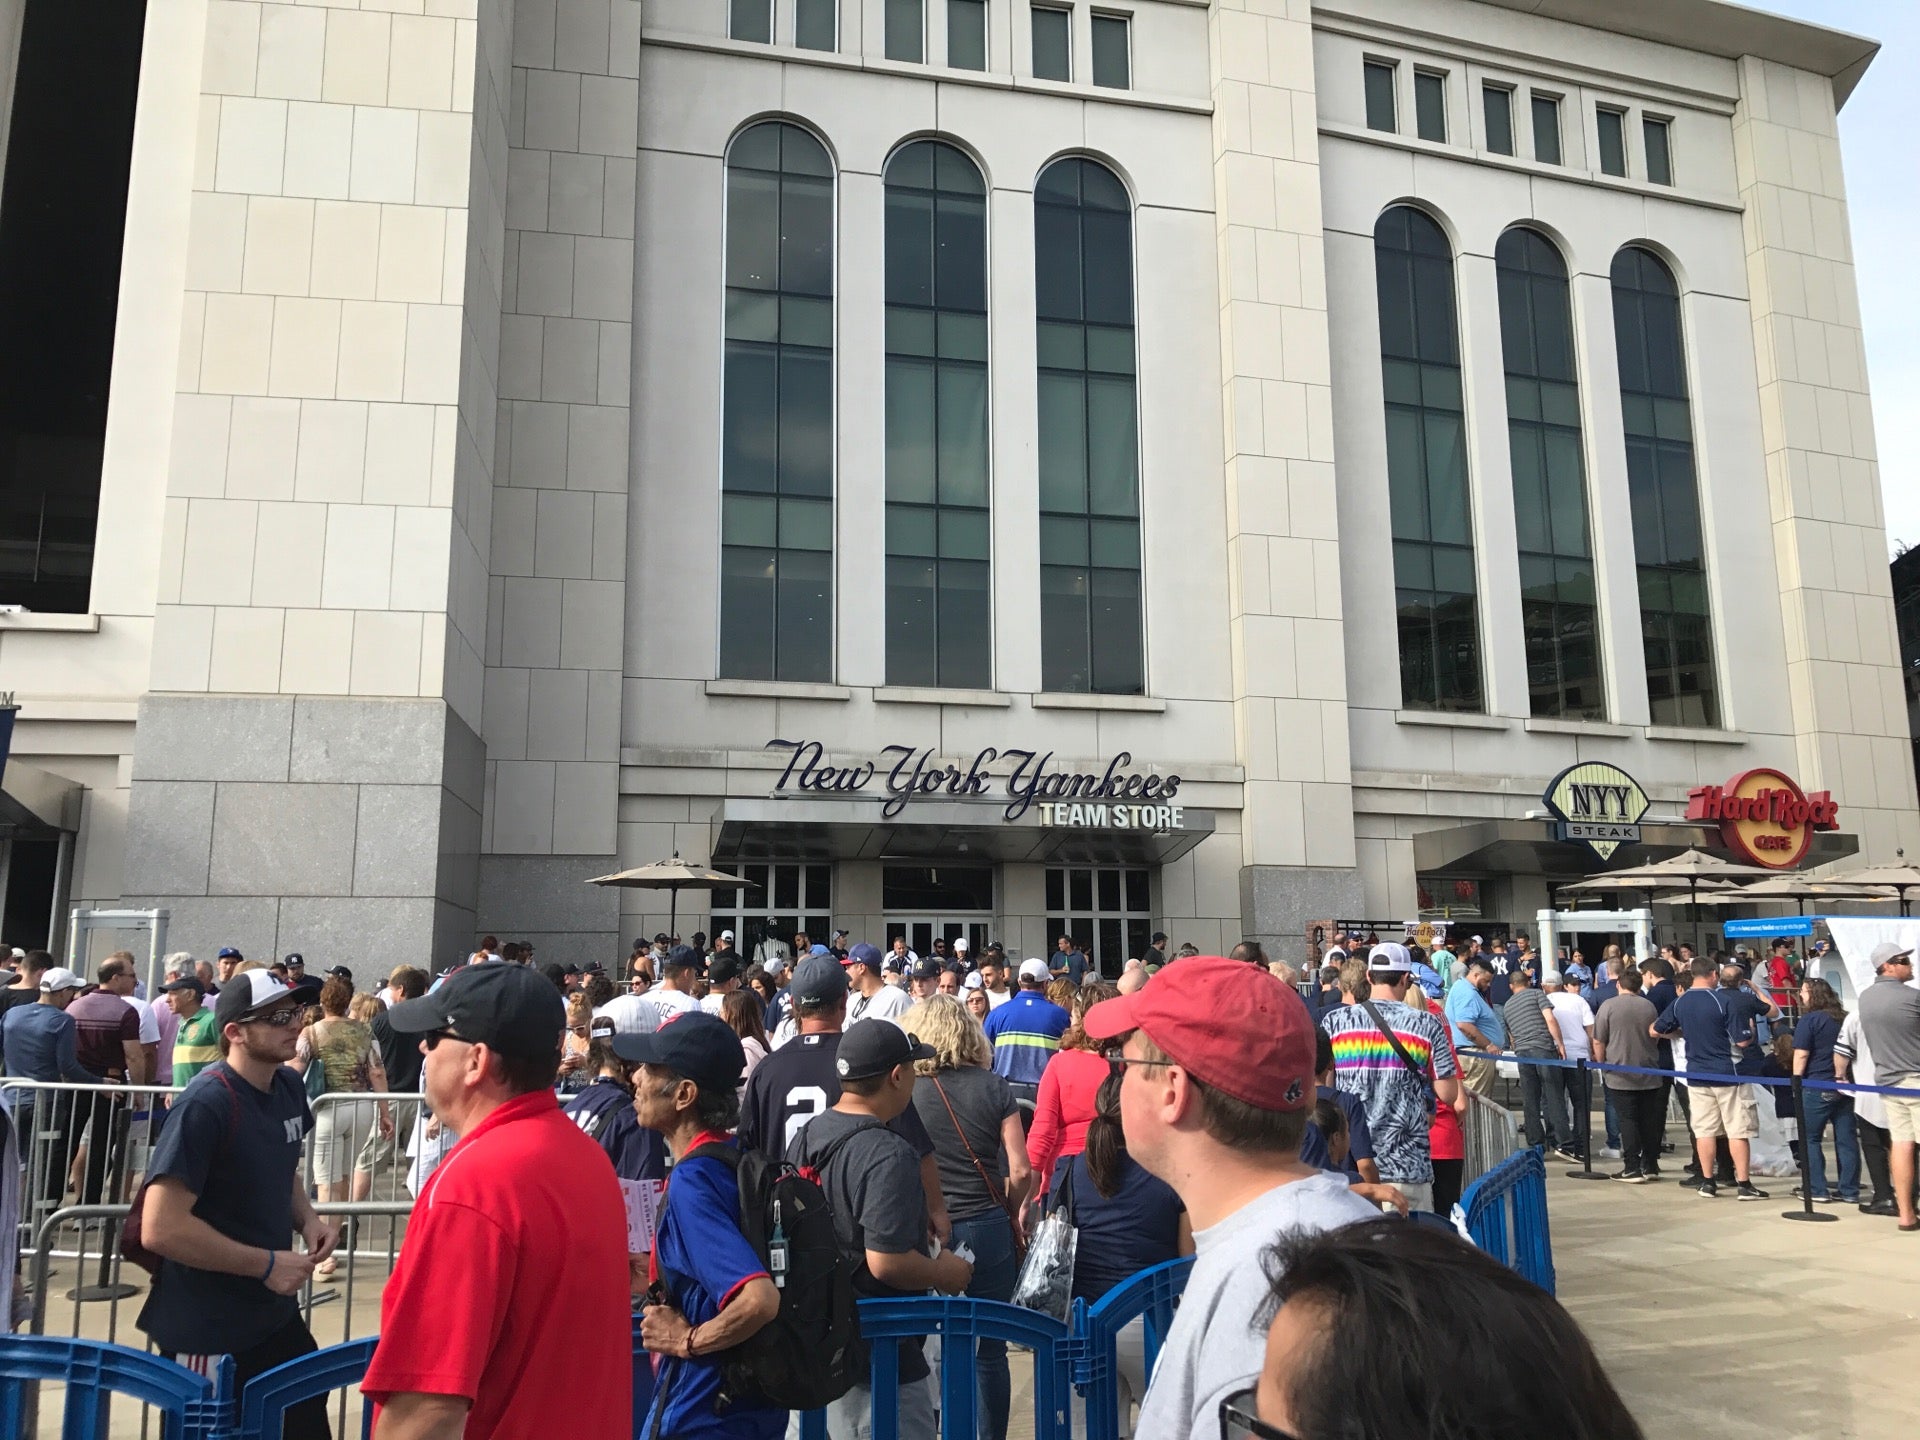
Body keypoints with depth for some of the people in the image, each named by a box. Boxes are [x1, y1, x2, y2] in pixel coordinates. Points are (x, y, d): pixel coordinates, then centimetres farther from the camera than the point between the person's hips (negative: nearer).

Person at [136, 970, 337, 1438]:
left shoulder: (289, 1087, 3)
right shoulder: (205, 1105, -22)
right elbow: (161, 1229, -26)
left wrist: (307, 1219, 1)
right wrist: (267, 1264, -20)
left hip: (278, 1317, 8)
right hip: (208, 1335, -7)